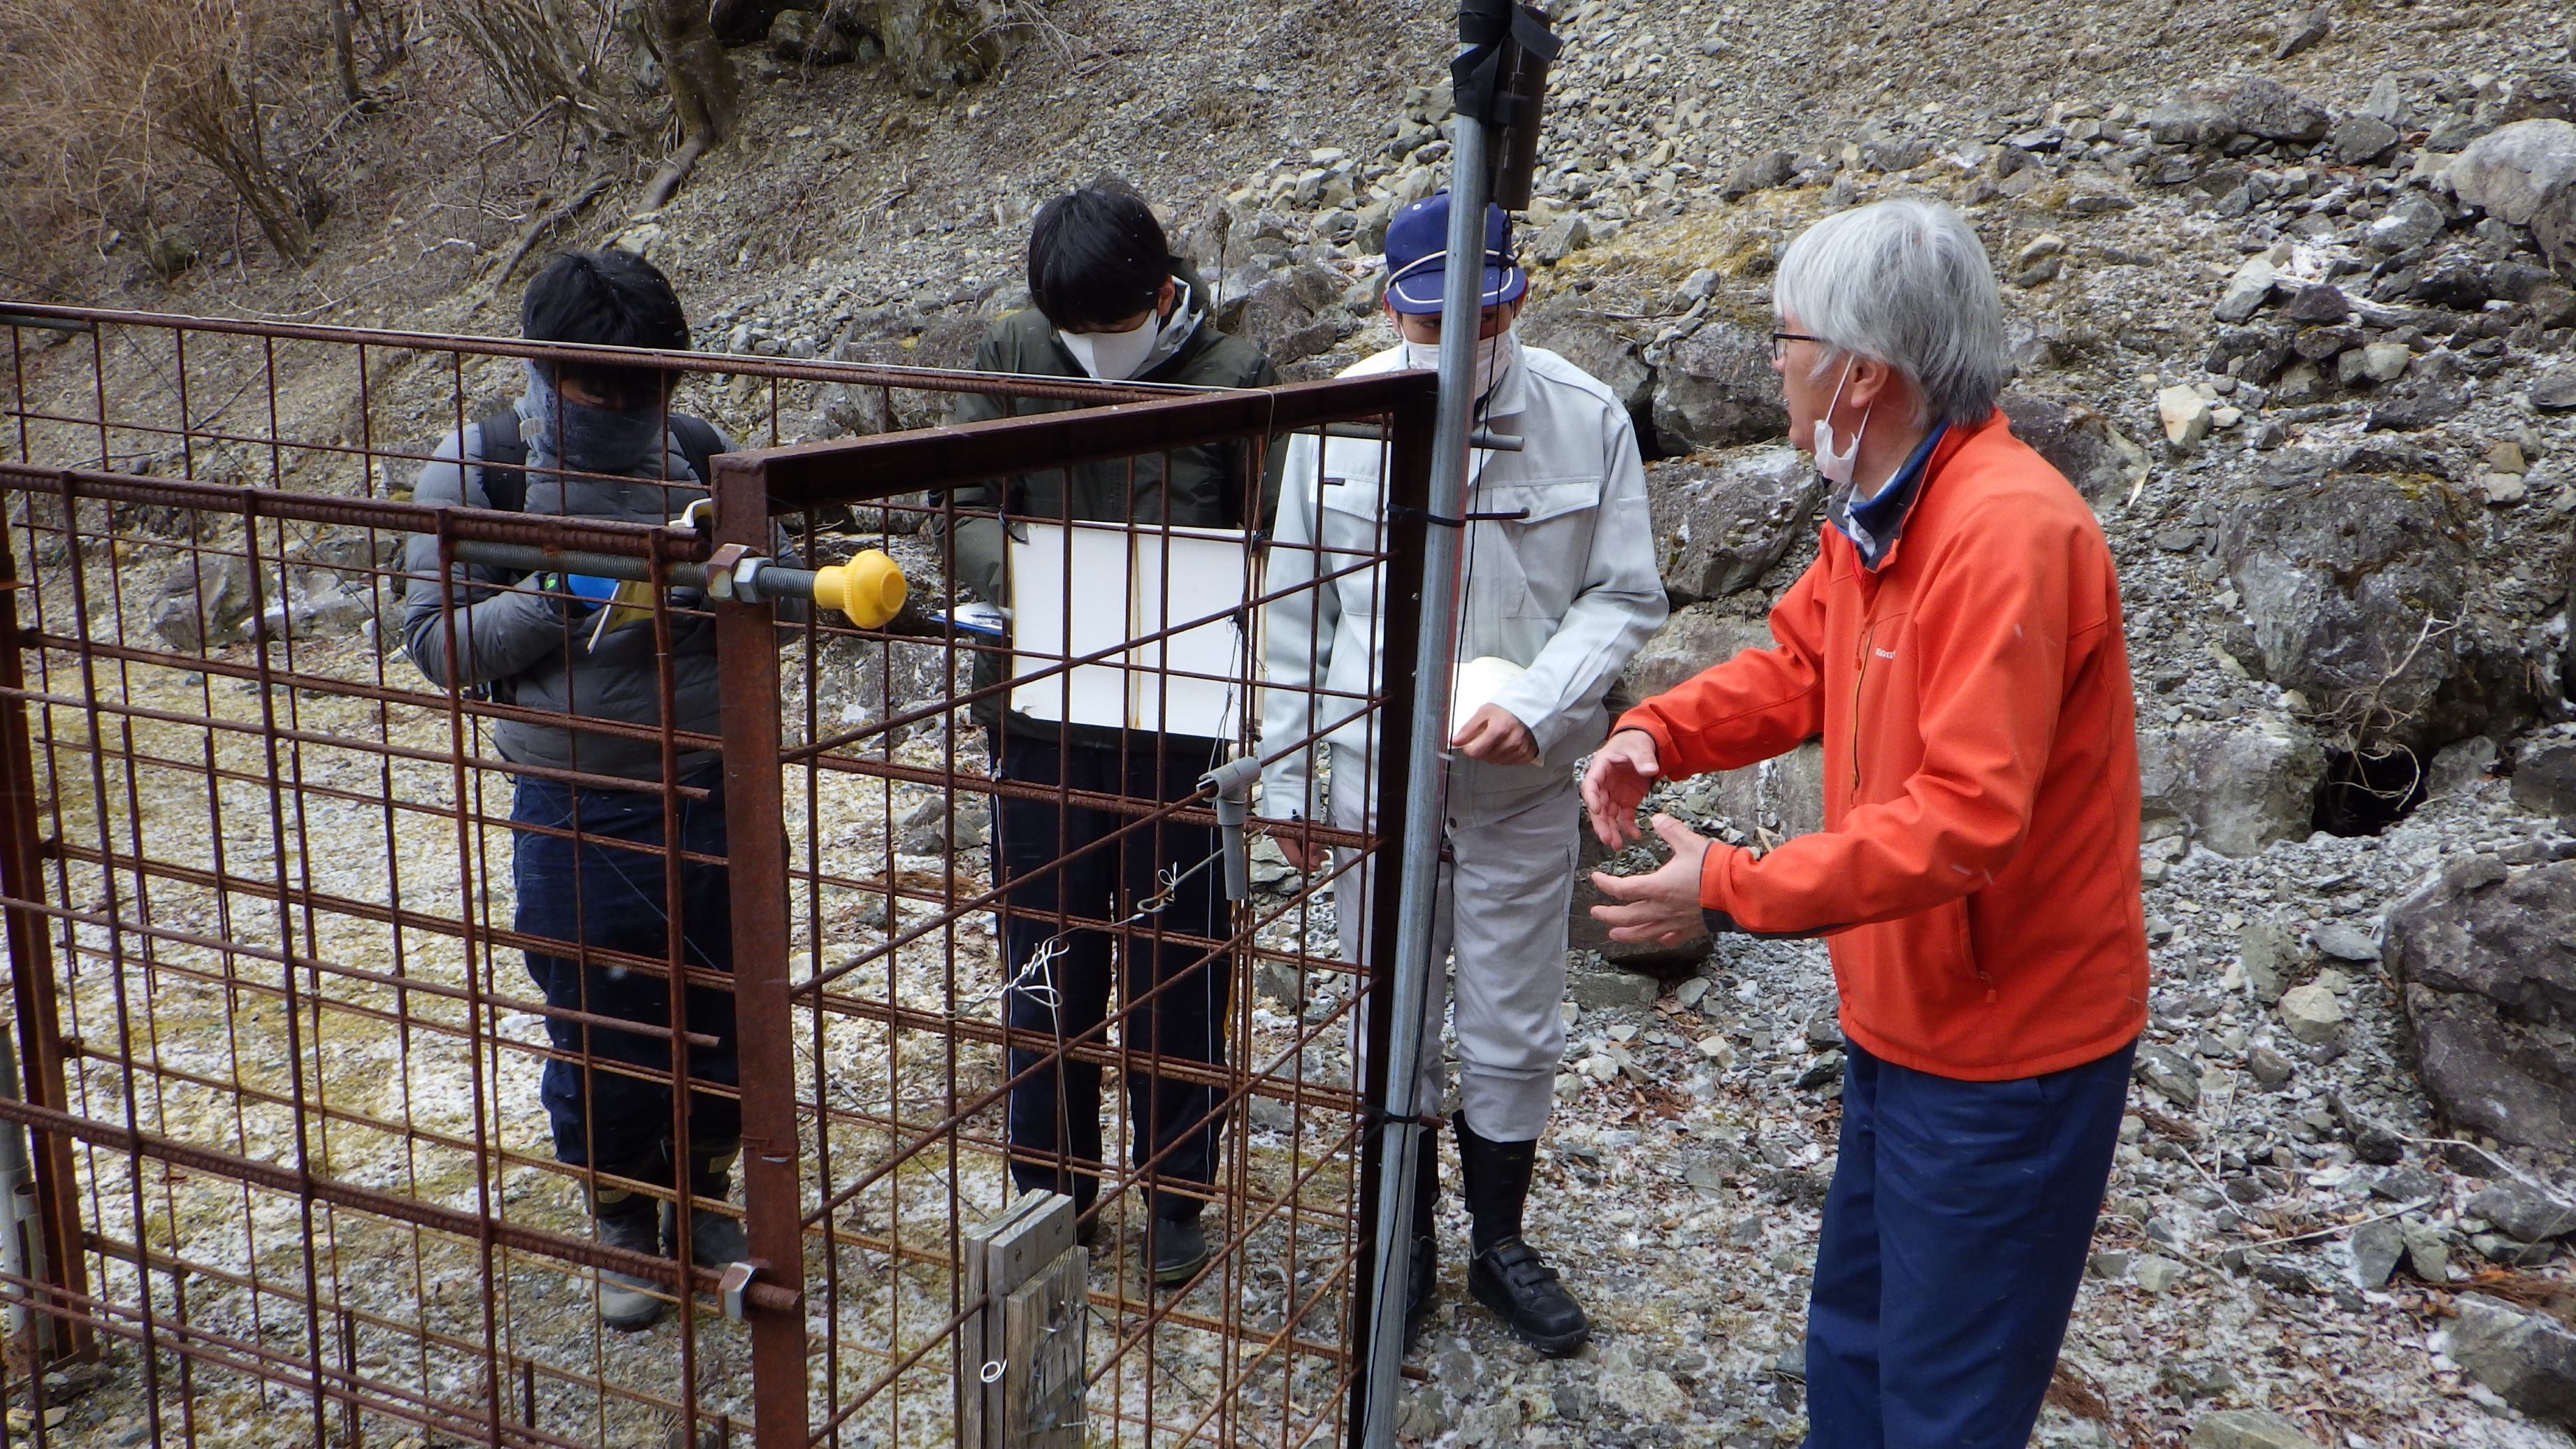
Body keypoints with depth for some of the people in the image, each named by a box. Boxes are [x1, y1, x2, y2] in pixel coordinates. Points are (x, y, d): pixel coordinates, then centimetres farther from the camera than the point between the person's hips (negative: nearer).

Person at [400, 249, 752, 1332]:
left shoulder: (697, 452, 1)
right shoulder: (477, 471, -6)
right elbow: (437, 641, -8)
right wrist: (563, 593, -22)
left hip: (716, 794, 3)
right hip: (576, 814, -2)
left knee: (726, 1019, 14)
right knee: (599, 1036, 11)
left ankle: (702, 1202, 39)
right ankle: (625, 1227, 36)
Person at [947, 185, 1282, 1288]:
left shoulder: (1232, 377, -5)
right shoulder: (1014, 356, 0)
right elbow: (966, 512, 1)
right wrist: (1018, 575, -21)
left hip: (1179, 730, -2)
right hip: (1039, 715, 2)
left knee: (1176, 971, 11)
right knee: (1046, 969, 13)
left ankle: (1177, 1194, 30)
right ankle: (1054, 1189, 32)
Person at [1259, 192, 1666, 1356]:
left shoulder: (1588, 419, -11)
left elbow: (1623, 595, -3)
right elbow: (1296, 606, 1)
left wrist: (1537, 703, -20)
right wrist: (1285, 777, 3)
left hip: (1522, 782, 0)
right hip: (1372, 774, 1)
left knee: (1513, 1031, 13)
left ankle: (1500, 1245, 35)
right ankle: (1407, 1239, 36)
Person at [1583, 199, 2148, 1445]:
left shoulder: (2008, 533, -27)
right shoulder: (1876, 517, 4)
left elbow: (1967, 814, -33)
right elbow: (1799, 665, 15)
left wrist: (1733, 894, -31)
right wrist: (1658, 734, -4)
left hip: (2006, 1054, -9)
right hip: (1905, 1023, 10)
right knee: (1852, 1346, 25)